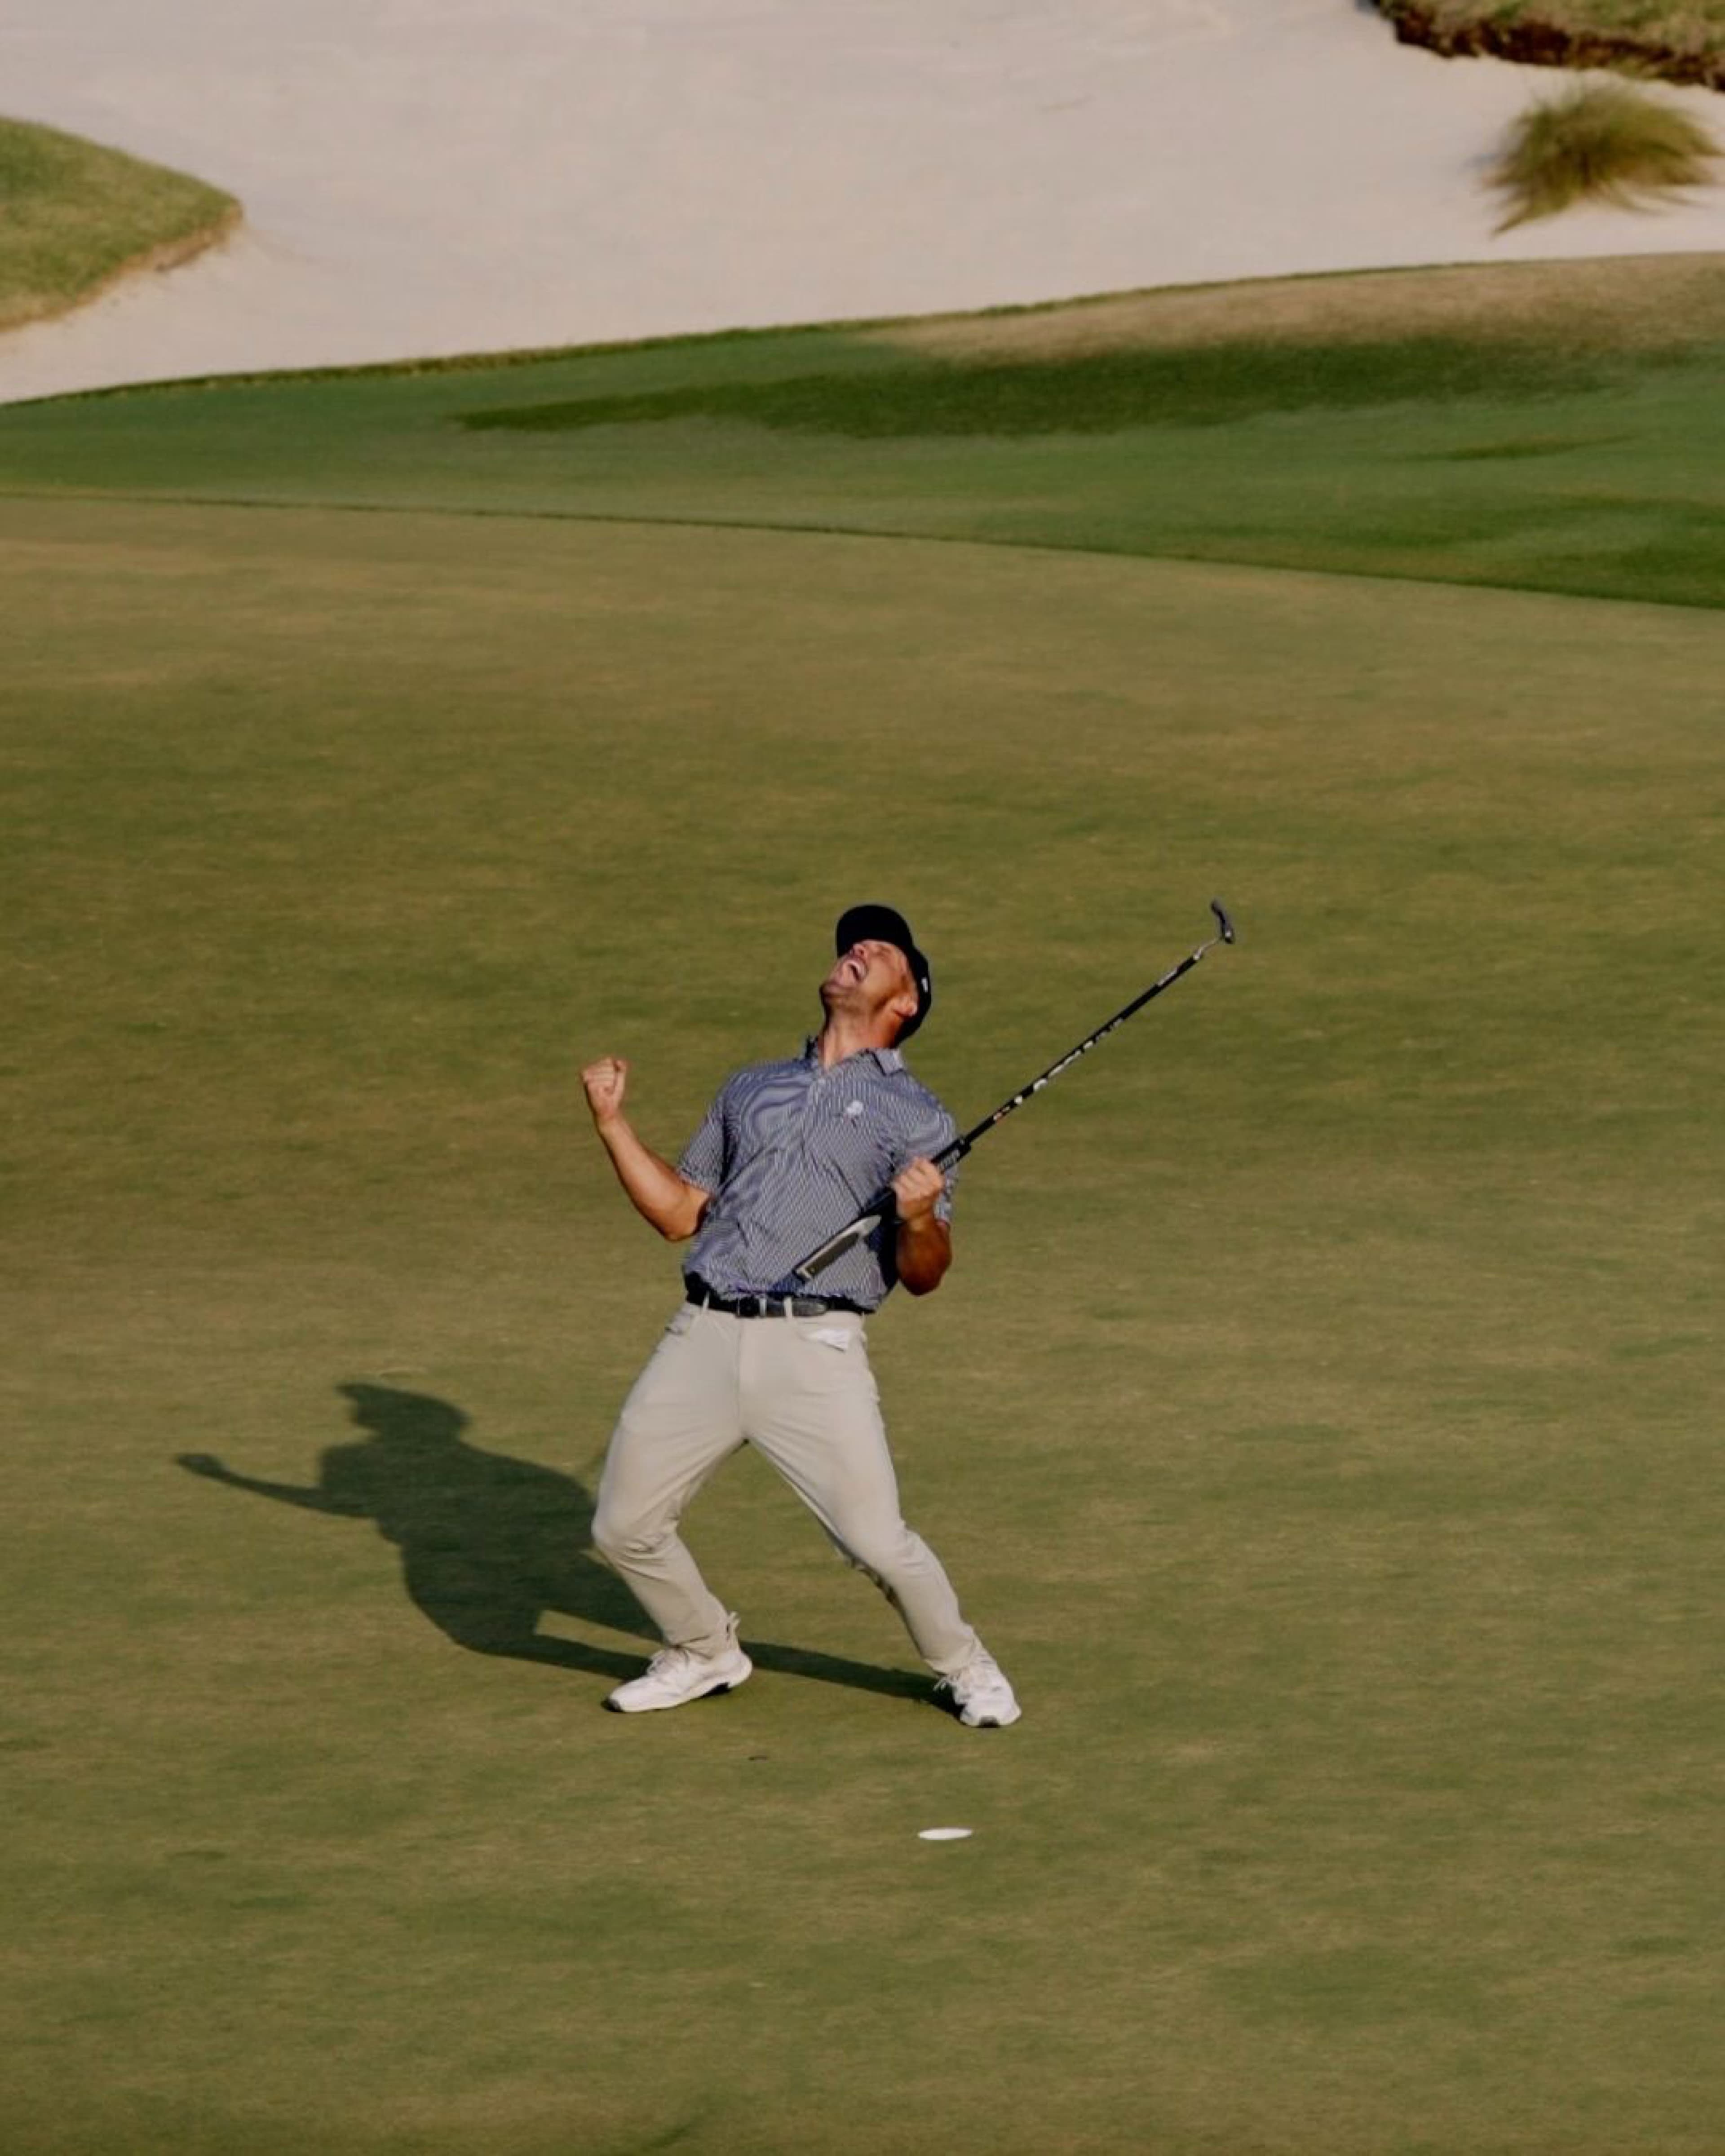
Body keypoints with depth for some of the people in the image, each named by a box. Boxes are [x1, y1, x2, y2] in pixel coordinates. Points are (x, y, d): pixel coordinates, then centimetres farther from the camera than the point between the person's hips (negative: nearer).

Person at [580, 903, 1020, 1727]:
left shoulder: (918, 1118, 8)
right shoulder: (751, 1089, 23)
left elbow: (922, 1276, 2)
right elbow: (679, 1214, 23)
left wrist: (920, 1219, -20)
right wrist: (613, 1123, 15)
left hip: (814, 1349, -4)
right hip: (704, 1339, 5)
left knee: (877, 1541, -12)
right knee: (624, 1530, 4)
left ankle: (964, 1668, 15)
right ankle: (705, 1653, 30)